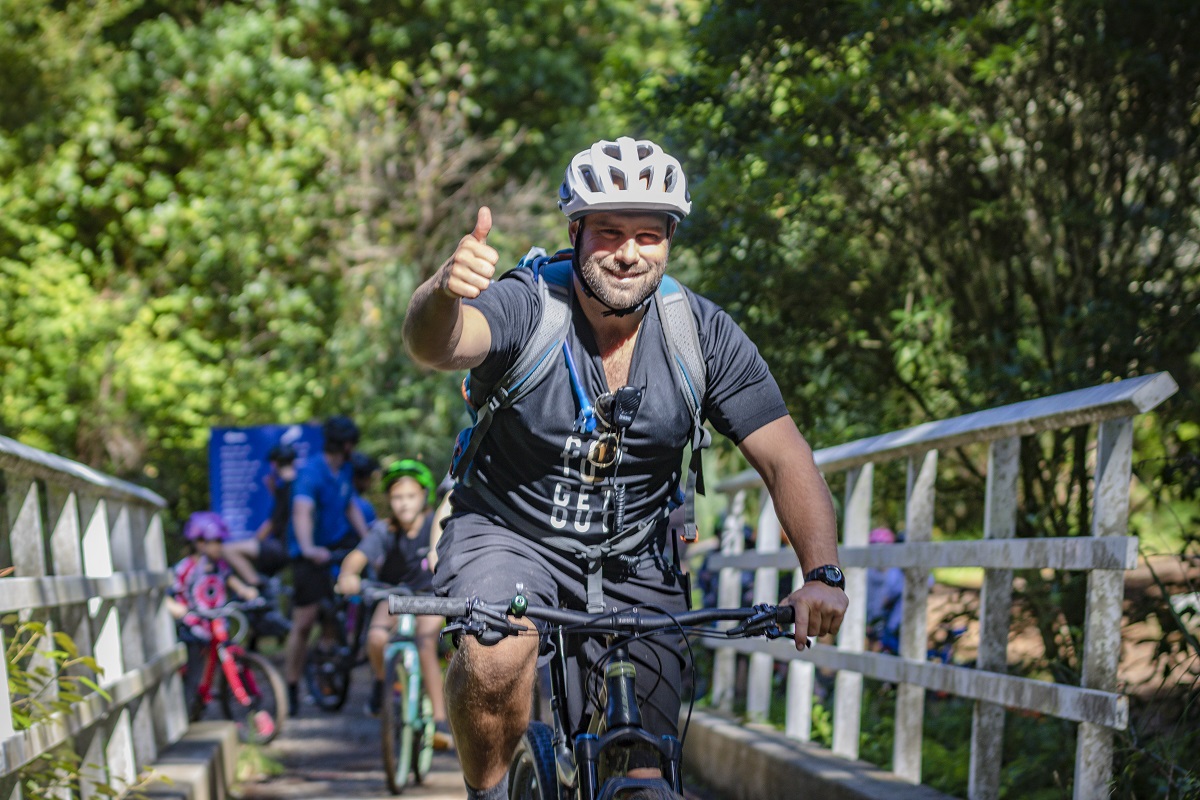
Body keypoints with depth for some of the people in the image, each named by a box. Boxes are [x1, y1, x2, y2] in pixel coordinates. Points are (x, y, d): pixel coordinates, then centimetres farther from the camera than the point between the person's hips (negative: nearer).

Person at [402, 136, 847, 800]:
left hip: (633, 568, 3)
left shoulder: (704, 335, -11)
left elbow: (785, 458, -12)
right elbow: (435, 346, -40)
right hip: (508, 535, -2)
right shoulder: (524, 305, -19)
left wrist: (822, 574, -27)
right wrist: (444, 293, -65)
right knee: (498, 659, -34)